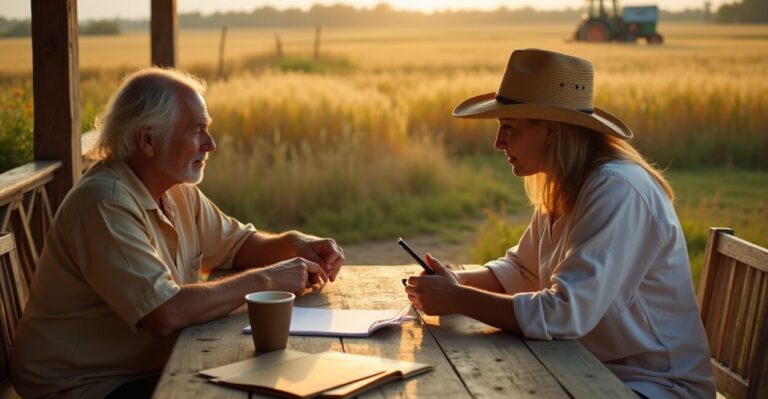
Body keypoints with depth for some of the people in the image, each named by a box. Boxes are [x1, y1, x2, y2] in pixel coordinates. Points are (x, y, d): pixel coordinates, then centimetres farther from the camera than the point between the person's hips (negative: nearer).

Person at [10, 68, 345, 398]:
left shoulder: (179, 191, 4)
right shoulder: (105, 203, -24)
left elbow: (239, 243, 15)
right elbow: (165, 314, -31)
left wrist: (295, 244, -6)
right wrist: (264, 280, -22)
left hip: (151, 368, 8)